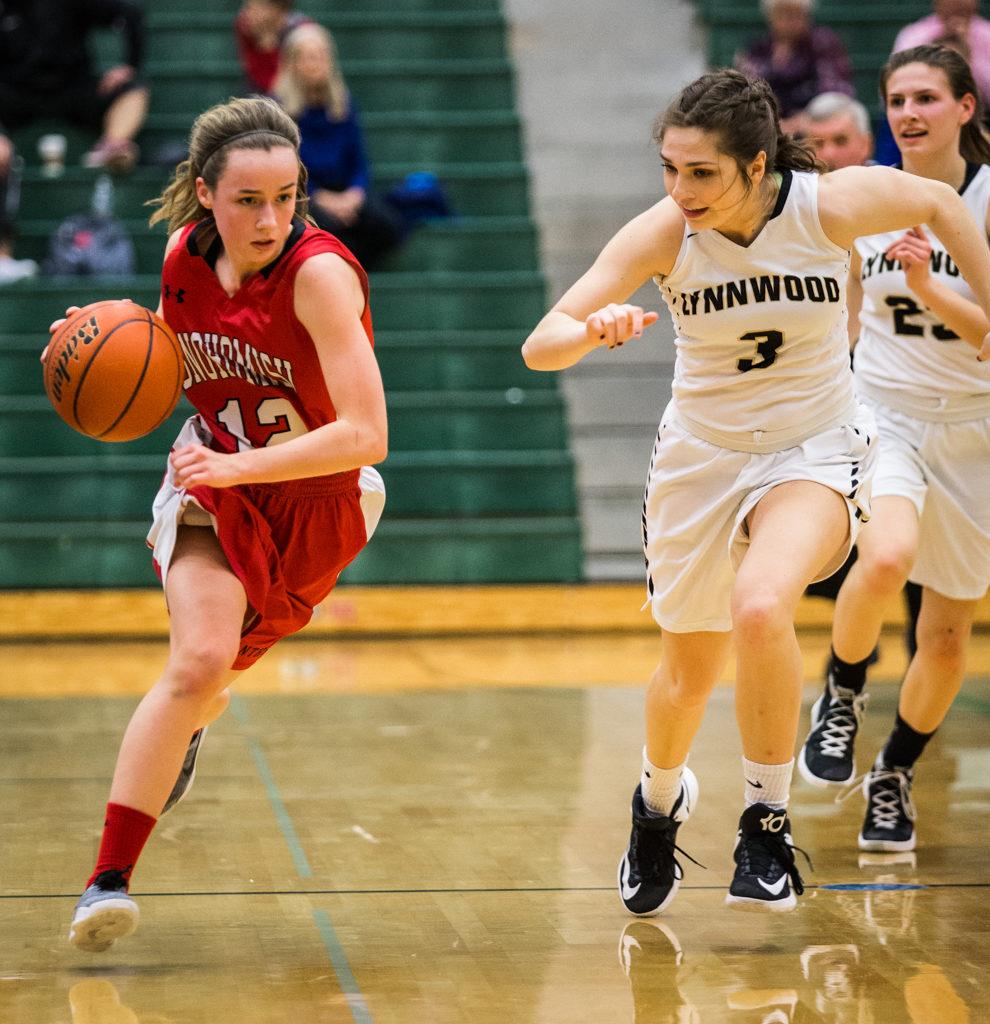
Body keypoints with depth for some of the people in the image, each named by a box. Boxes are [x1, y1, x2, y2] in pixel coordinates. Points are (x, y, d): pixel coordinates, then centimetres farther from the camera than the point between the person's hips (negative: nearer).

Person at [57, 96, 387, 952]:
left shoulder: (320, 272, -28)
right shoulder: (185, 253, -11)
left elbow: (364, 436, -32)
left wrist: (238, 466, -34)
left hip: (316, 501, -1)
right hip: (215, 480, 1)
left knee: (208, 669, 17)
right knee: (199, 660, -22)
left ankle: (191, 712, 57)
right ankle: (109, 878, -15)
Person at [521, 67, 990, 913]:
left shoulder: (831, 205, -21)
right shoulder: (662, 234, -20)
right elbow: (539, 347, -24)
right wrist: (593, 329, -45)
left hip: (815, 448, -2)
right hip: (702, 455, 2)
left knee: (759, 605, -32)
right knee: (690, 668, 16)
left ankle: (768, 823, -12)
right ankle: (660, 800, 50)